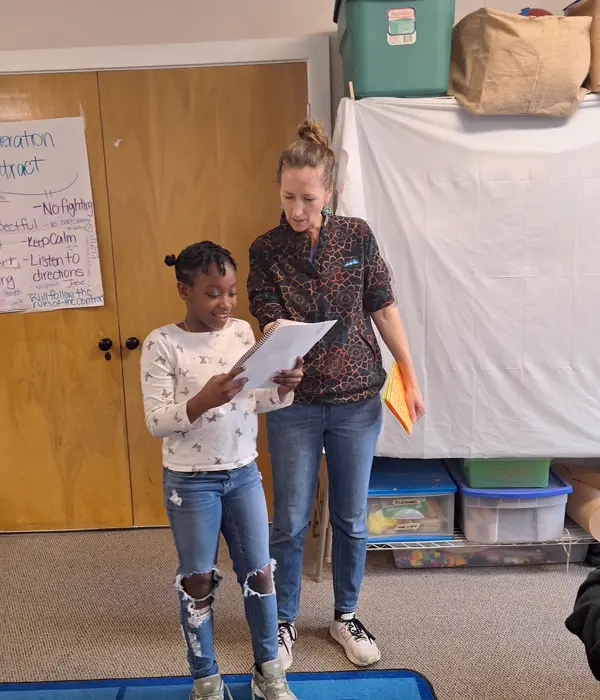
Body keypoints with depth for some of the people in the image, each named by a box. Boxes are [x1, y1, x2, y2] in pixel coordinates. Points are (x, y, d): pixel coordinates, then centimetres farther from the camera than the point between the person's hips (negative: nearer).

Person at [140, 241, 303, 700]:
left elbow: (257, 402, 5)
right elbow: (156, 422, -15)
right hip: (190, 480, -4)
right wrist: (203, 400, -31)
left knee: (260, 572, 13)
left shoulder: (243, 331, 0)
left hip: (243, 473, 4)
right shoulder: (162, 344, -13)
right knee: (198, 579, 10)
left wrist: (284, 388, -16)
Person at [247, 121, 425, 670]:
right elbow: (268, 320, -10)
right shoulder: (266, 250, -4)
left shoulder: (358, 236, -1)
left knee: (351, 518, 15)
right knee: (291, 522, 9)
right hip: (295, 404, -1)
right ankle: (284, 622, 33)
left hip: (358, 400, 2)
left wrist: (410, 378, 3)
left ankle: (346, 616, 38)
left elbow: (384, 308, 3)